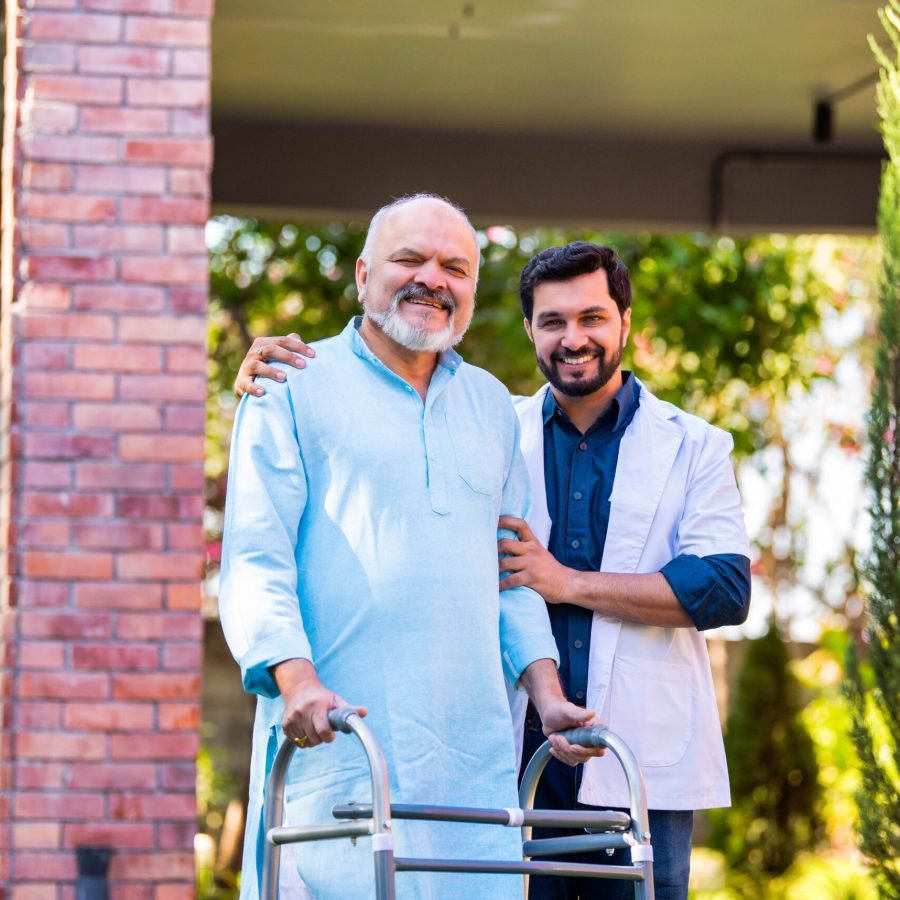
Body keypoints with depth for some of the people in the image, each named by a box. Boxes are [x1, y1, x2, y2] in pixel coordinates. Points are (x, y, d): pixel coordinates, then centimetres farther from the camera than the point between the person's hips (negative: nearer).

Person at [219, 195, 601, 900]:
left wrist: (546, 691, 11)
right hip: (335, 739, -5)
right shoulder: (297, 386, 5)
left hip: (474, 749, 5)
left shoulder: (492, 405, 21)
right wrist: (296, 678, -19)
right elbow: (254, 559, -3)